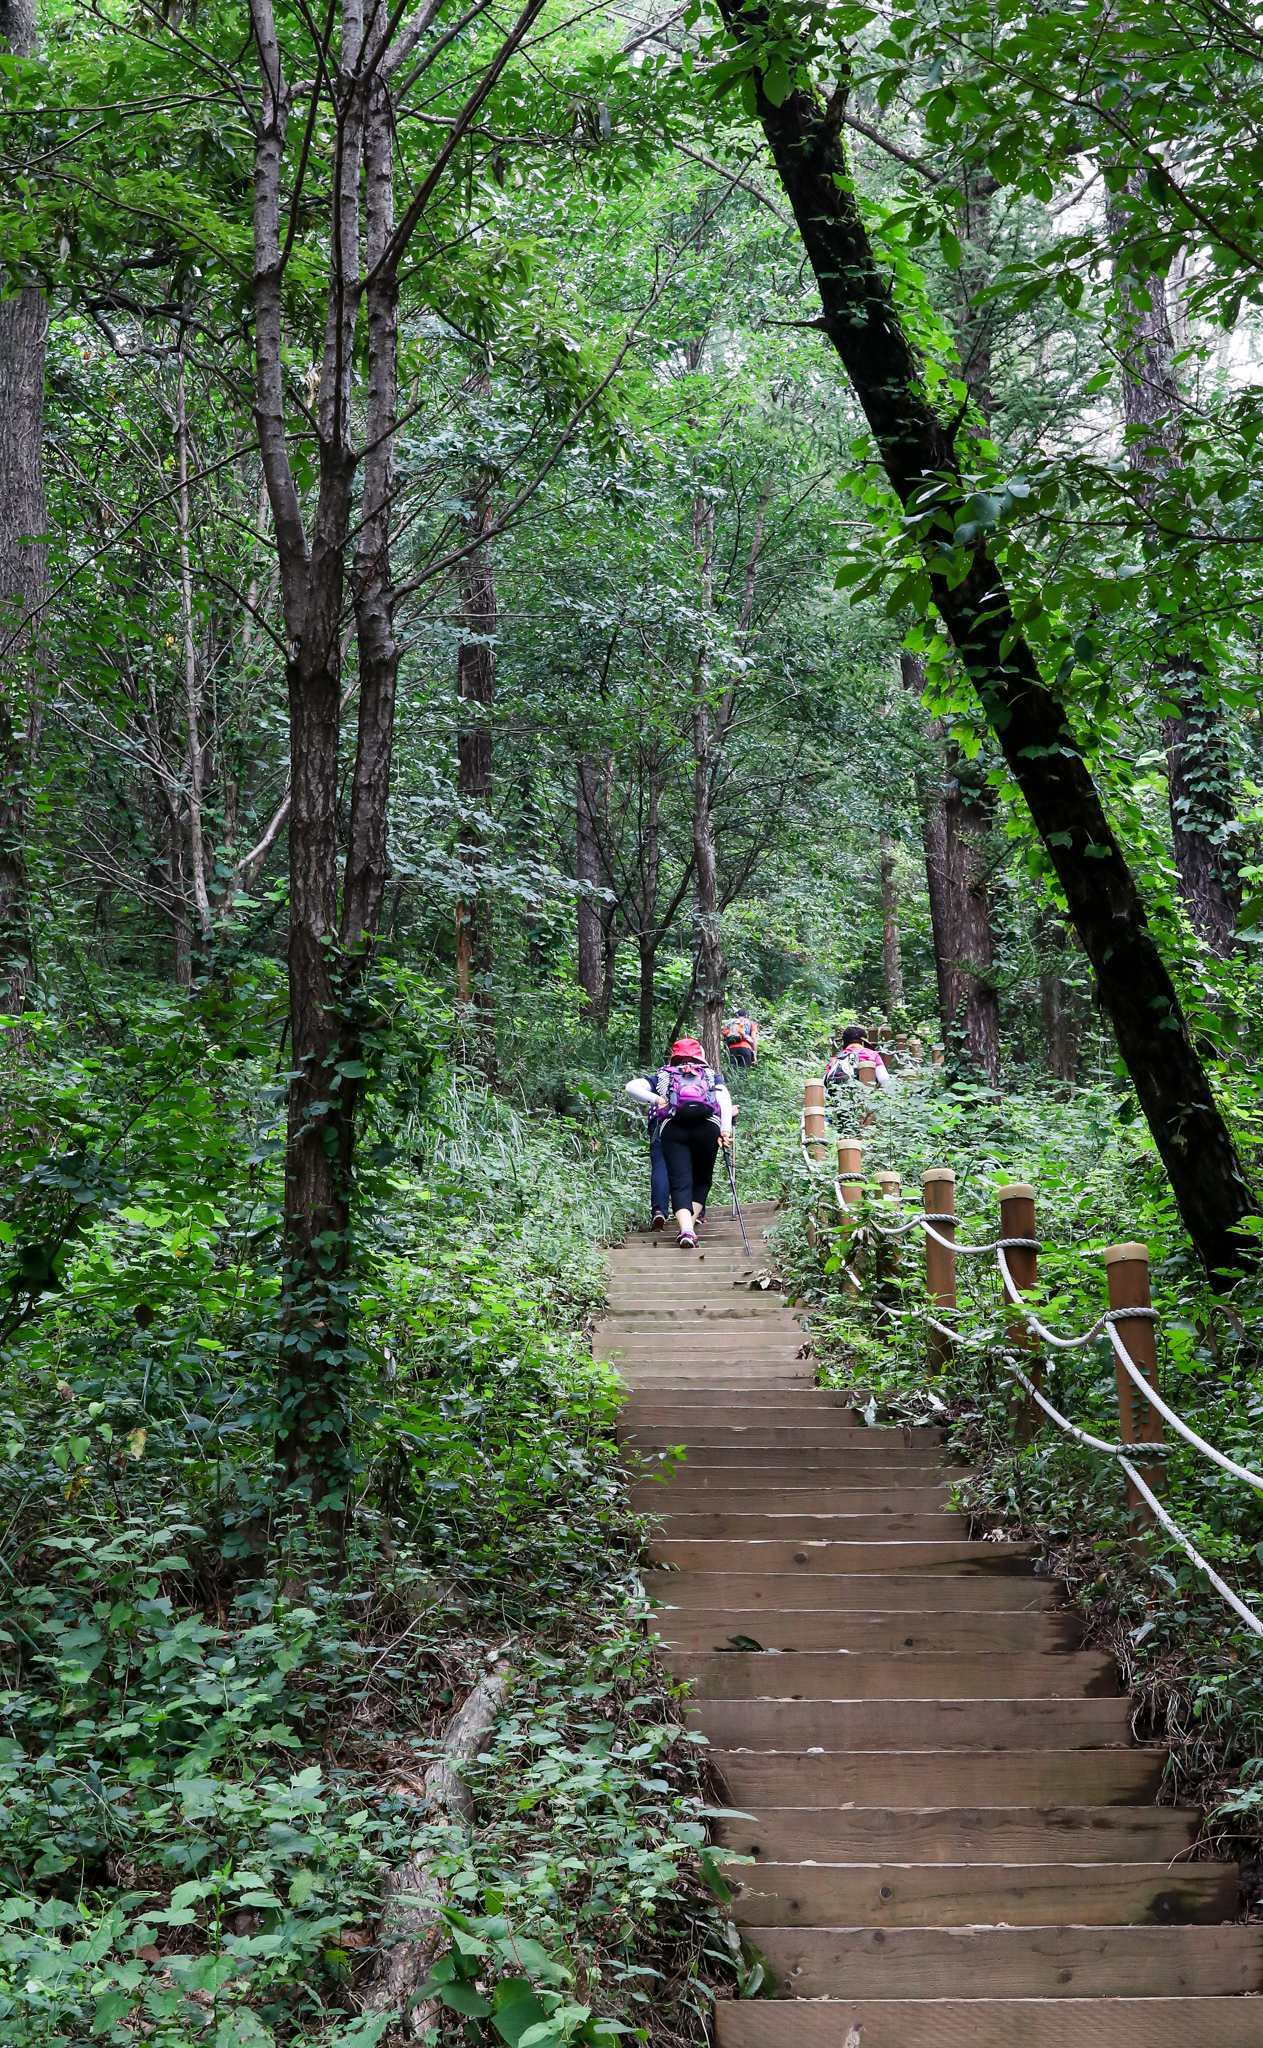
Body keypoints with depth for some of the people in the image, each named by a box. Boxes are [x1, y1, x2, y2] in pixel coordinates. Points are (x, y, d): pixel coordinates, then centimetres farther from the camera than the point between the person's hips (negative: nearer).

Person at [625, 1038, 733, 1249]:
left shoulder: (663, 1076, 30)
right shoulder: (712, 1076, 30)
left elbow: (632, 1087, 15)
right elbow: (725, 1099, 10)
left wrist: (656, 1099, 7)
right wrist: (726, 1130, -2)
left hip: (673, 1128, 0)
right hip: (708, 1126, 0)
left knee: (680, 1182, -5)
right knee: (702, 1179, 17)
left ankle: (686, 1230, -25)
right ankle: (693, 1220, 1)